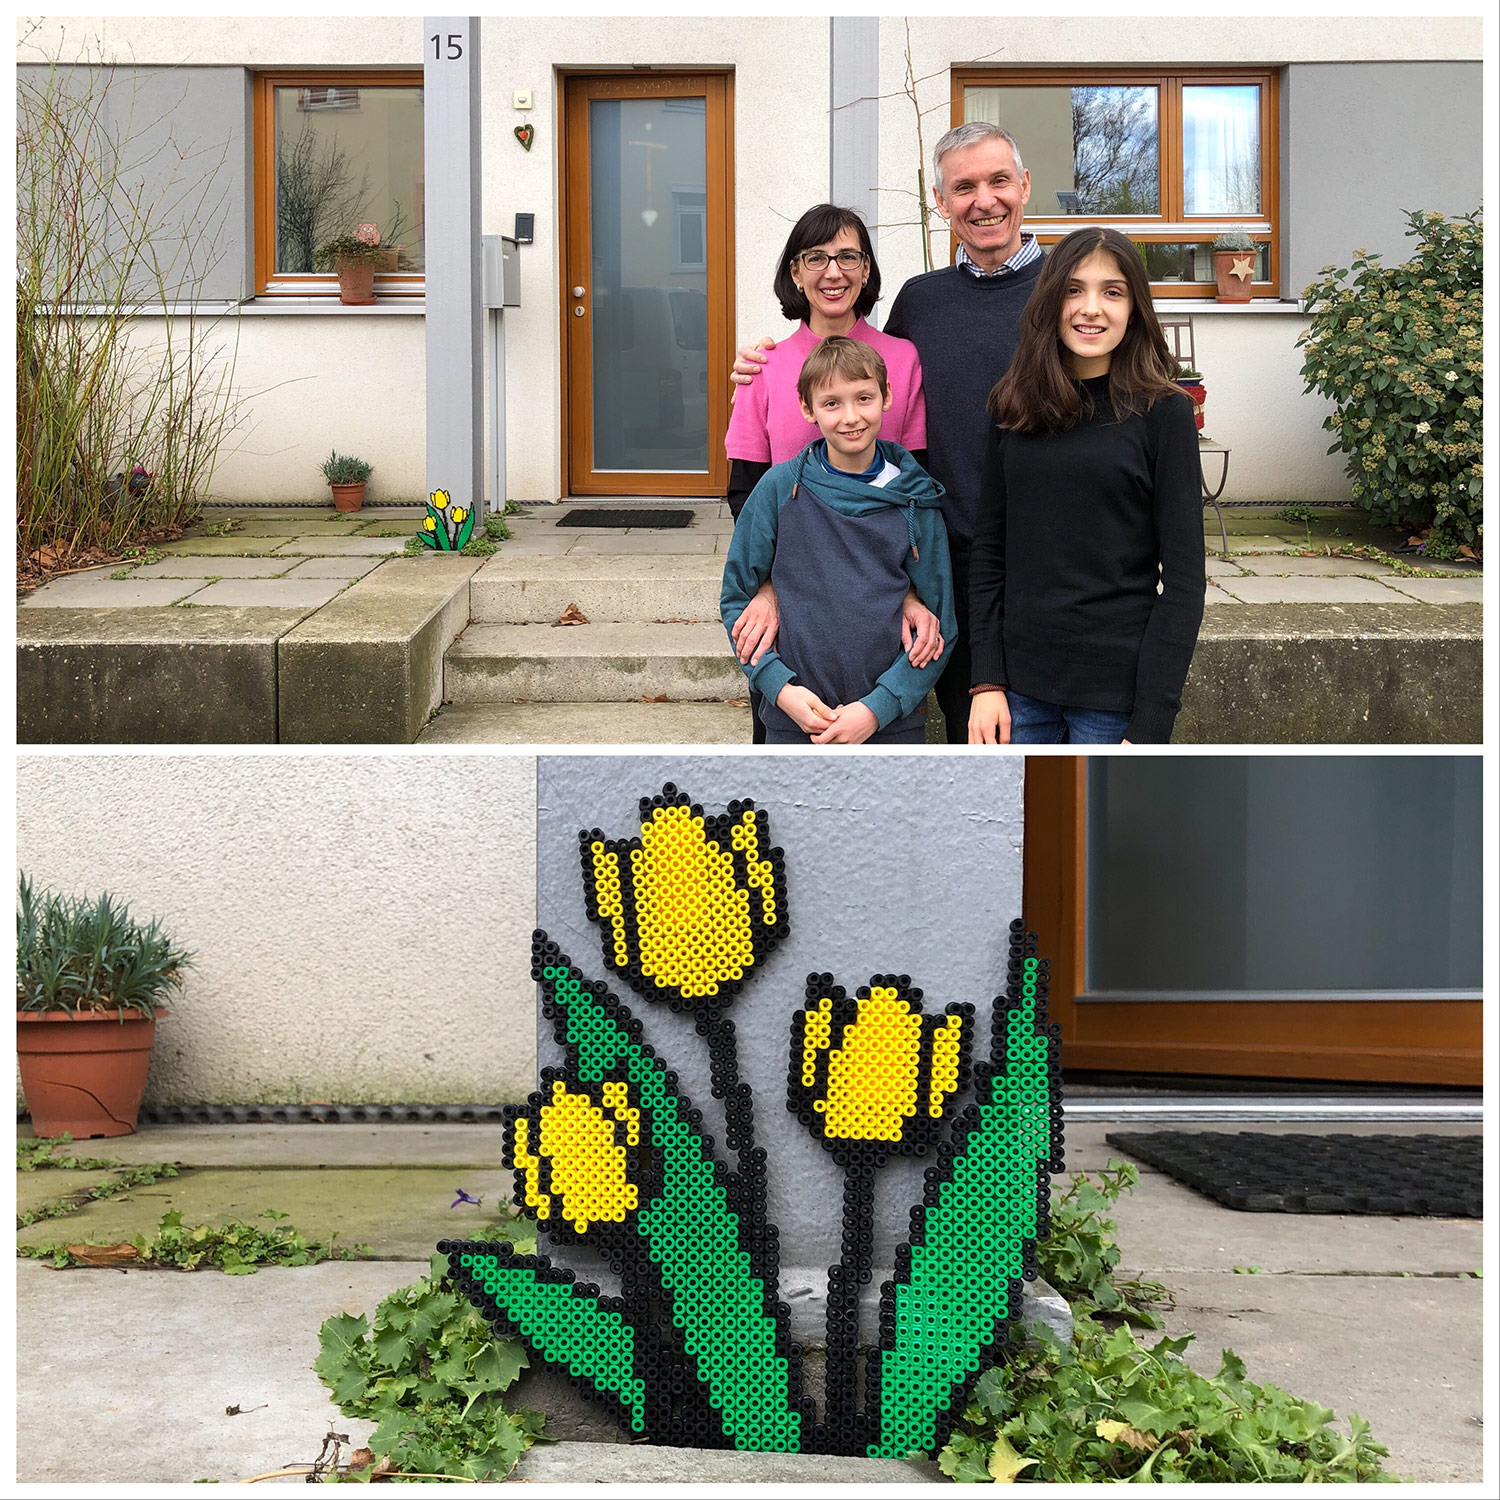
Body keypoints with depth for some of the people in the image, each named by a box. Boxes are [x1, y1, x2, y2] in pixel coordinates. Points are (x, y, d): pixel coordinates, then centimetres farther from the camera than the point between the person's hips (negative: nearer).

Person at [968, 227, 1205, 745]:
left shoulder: (1161, 412, -5)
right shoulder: (1015, 409, 6)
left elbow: (1183, 579, -7)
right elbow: (989, 552, 9)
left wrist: (1151, 726, -13)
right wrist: (987, 681, 0)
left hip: (1117, 689, -3)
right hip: (1021, 684, 3)